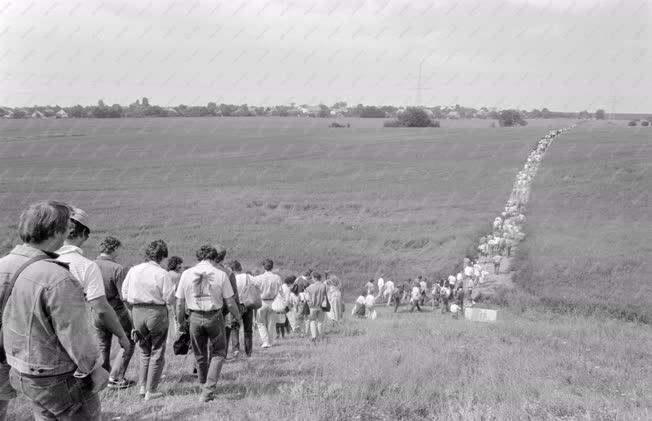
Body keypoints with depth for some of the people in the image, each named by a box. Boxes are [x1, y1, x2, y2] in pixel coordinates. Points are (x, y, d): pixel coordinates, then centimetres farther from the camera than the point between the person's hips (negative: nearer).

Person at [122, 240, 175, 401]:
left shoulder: (133, 270, 2)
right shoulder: (162, 273, -12)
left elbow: (125, 295, 4)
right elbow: (169, 298, -12)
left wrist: (134, 309, 16)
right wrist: (174, 288, 6)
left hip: (137, 313, 5)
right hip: (156, 313, -4)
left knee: (144, 351, 22)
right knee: (157, 353, 8)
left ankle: (143, 386, 19)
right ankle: (151, 391, 10)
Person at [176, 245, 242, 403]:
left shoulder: (187, 274, -1)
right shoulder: (221, 274, -8)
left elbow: (180, 303, 2)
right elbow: (230, 302, -5)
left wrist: (181, 322, 15)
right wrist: (238, 318, 11)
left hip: (195, 318, 2)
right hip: (214, 317, -2)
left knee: (200, 356, 19)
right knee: (218, 353, 13)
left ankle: (205, 388, 31)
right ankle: (208, 390, 1)